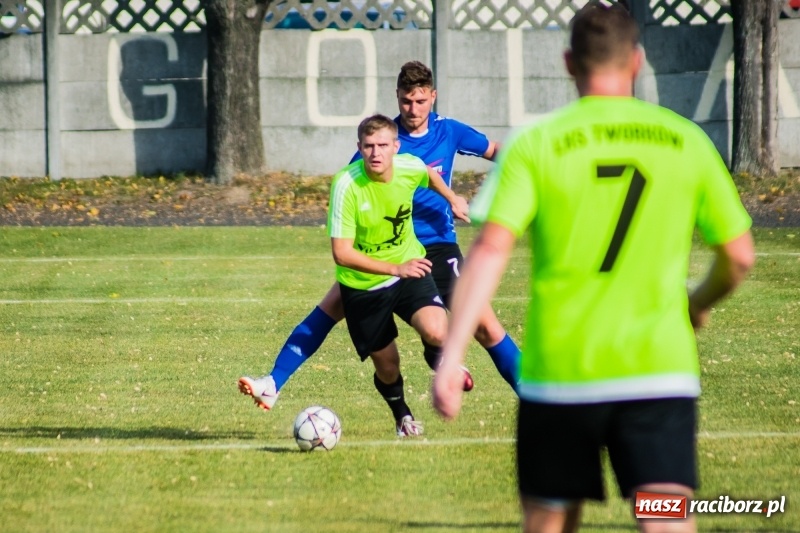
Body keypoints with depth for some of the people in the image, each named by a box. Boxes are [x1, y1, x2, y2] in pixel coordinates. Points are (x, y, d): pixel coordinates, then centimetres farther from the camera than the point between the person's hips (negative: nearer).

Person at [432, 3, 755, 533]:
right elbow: (739, 255, 7)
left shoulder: (536, 144, -1)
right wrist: (698, 304, 28)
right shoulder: (685, 140, 4)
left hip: (558, 370, 0)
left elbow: (491, 249, -13)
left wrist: (451, 355, -15)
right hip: (659, 370, 0)